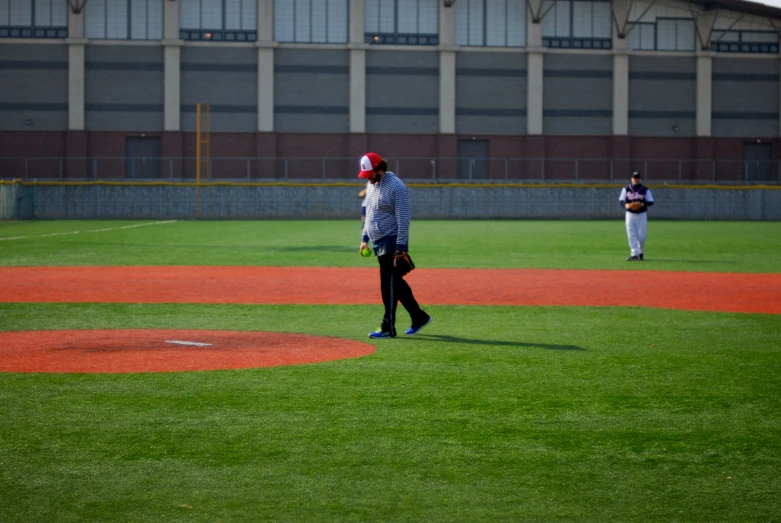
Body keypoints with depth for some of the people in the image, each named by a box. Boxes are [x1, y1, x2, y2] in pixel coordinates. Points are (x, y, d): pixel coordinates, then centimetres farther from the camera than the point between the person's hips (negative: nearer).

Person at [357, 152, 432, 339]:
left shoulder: (396, 186, -16)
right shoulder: (371, 184, 11)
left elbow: (403, 219, -19)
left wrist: (400, 247, -22)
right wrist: (365, 237, 17)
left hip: (392, 243, -9)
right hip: (378, 244, 9)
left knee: (389, 285, -7)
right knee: (395, 283, 13)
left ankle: (388, 328, -4)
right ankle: (419, 317, 23)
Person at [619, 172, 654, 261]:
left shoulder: (645, 190, 0)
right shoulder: (626, 189, 5)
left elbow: (651, 202, -2)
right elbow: (621, 200, 3)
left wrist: (642, 204, -21)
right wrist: (625, 204, -20)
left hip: (642, 214, -1)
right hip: (630, 214, 1)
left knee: (641, 235, -3)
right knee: (631, 235, -6)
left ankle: (641, 252, 20)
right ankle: (634, 254, -6)